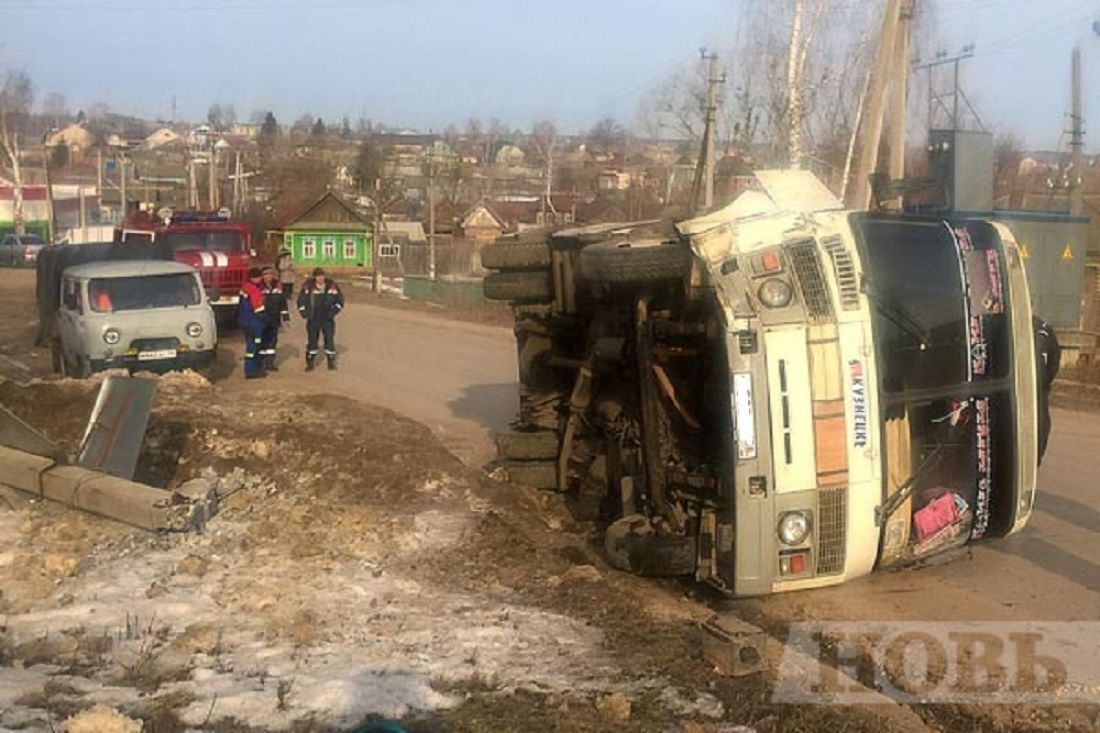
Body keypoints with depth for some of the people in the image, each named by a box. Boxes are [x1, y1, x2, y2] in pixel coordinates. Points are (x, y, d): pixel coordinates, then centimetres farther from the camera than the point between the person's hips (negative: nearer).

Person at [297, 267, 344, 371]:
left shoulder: (332, 286, -4)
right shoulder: (307, 286, -6)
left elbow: (340, 300, 6)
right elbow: (301, 300, 4)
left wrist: (334, 311, -5)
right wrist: (304, 312, -5)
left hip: (328, 319, 0)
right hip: (313, 319, 0)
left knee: (329, 339, 2)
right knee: (311, 340, 5)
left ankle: (331, 361, 14)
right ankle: (310, 362, 15)